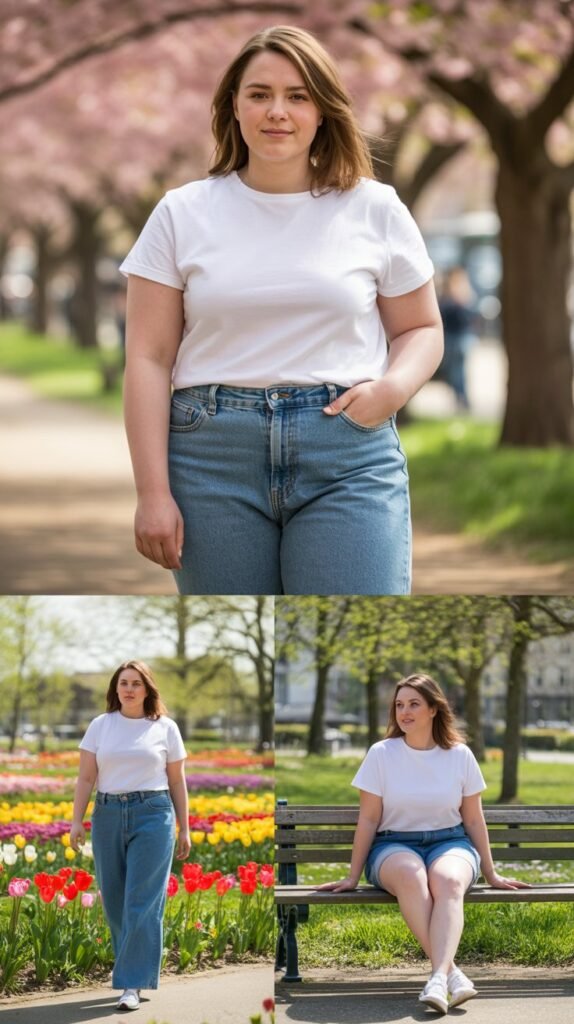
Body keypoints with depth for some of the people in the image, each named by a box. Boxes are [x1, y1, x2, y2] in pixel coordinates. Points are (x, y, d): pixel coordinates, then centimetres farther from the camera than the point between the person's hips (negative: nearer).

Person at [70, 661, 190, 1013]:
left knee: (142, 901, -8)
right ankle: (142, 968, 23)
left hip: (152, 815, -3)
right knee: (114, 900, 6)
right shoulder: (100, 726, 7)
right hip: (108, 814, 3)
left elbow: (177, 782, 8)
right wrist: (77, 820, -5)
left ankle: (133, 984, -7)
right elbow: (86, 778, 5)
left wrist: (184, 829, 6)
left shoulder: (165, 728, 4)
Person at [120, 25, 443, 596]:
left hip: (349, 457, -1)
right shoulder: (182, 214, 7)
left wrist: (396, 386, -8)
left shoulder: (375, 209, 8)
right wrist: (153, 493, -4)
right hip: (213, 456, 1)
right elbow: (149, 360, 3)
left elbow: (421, 329, 16)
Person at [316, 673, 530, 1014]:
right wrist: (353, 876, 3)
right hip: (394, 845, -1)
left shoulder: (460, 755, 3)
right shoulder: (382, 754, 0)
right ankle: (451, 972, -44)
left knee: (448, 880, -37)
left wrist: (491, 874, 13)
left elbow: (474, 820, 11)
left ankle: (438, 979, -54)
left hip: (449, 843, 1)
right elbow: (369, 819, 3)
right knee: (411, 876, -39)